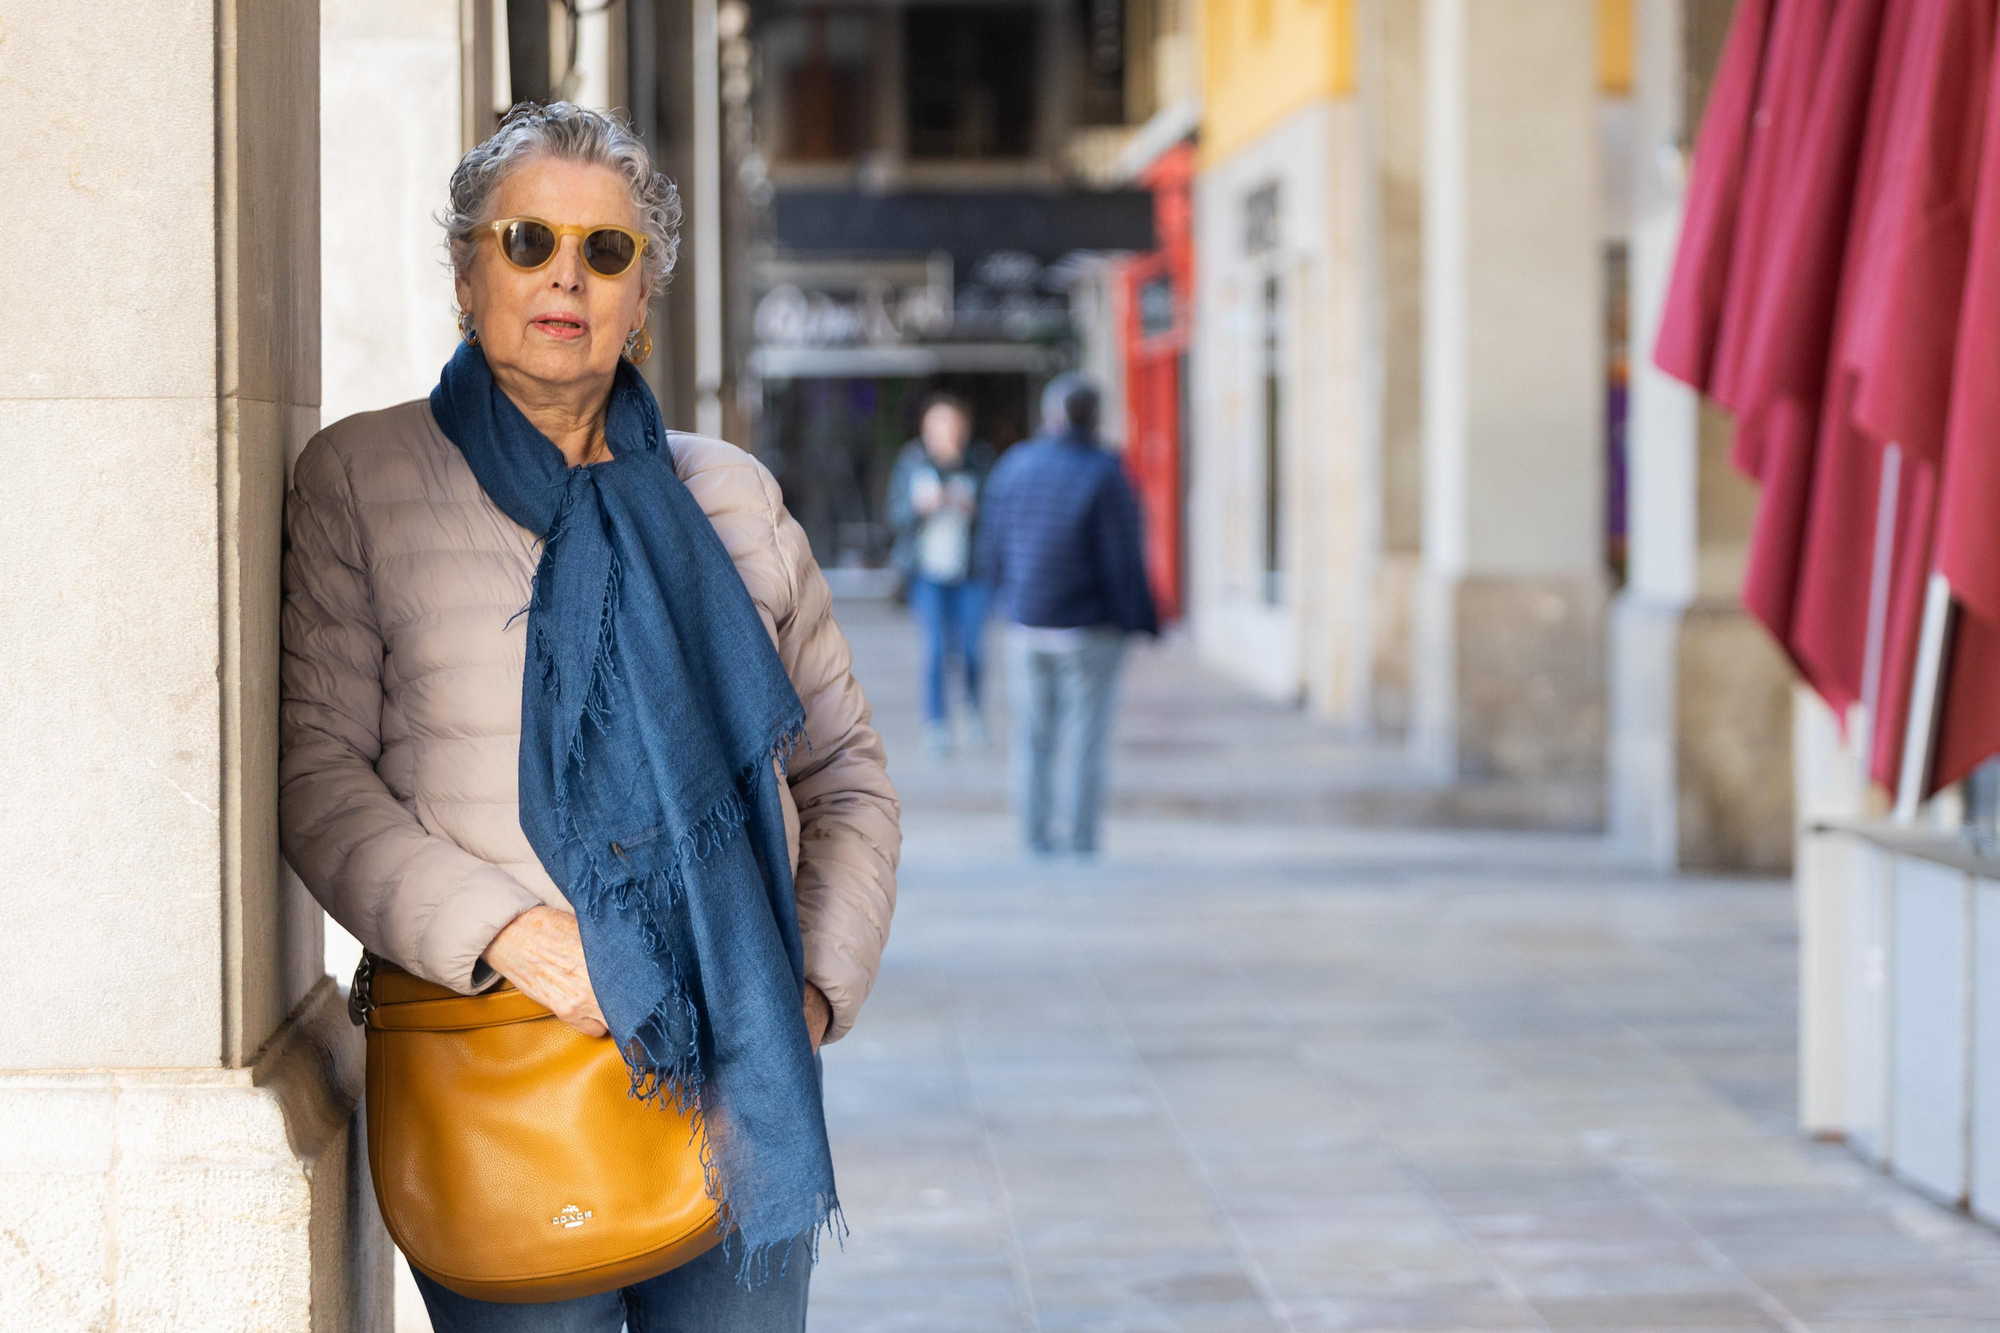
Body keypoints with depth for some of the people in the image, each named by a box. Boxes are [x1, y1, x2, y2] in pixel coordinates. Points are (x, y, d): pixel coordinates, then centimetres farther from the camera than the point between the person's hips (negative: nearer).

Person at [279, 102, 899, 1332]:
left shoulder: (731, 496, 14)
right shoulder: (363, 476, 5)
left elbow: (845, 770, 18)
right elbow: (317, 769, -3)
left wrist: (822, 977, 2)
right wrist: (498, 930, -16)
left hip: (738, 1070, 3)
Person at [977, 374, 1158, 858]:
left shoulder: (1013, 467, -1)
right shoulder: (1104, 475, -14)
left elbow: (993, 550, 6)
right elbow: (1122, 559, -14)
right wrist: (1141, 620, -3)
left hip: (1026, 624, 4)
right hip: (1089, 628, -4)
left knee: (1033, 736, 12)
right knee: (1086, 737, 3)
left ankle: (1037, 836, 14)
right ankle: (1081, 840, 4)